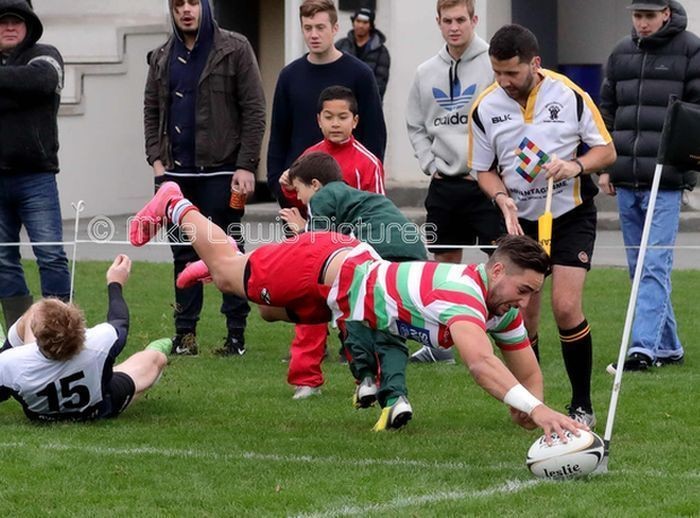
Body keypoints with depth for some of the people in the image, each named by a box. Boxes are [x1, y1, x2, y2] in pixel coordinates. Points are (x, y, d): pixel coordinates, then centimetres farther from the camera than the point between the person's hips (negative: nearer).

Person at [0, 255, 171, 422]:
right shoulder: (99, 342, -41)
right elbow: (120, 321, -15)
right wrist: (115, 284, 3)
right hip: (96, 413, -1)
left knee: (34, 312, 4)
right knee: (155, 358, 23)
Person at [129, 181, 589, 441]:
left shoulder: (504, 311, -14)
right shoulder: (463, 293, -40)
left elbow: (529, 372, -3)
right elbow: (479, 362, -57)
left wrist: (530, 409, -23)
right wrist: (535, 409, -65)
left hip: (356, 270, 7)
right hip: (328, 268, -7)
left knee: (269, 310, 32)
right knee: (230, 272, 18)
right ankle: (176, 206, 41)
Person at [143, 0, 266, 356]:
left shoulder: (234, 50, -2)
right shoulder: (162, 59, 13)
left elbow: (254, 110, -5)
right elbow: (152, 111, 16)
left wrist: (247, 165, -11)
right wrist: (156, 159, 3)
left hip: (221, 170, -5)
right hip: (177, 171, 5)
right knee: (184, 252, 7)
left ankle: (236, 333, 2)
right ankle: (185, 332, 11)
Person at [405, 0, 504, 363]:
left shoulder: (493, 64, -8)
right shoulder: (427, 73, 9)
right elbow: (415, 125, 19)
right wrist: (429, 163, 6)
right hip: (444, 182, 5)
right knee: (444, 259, 10)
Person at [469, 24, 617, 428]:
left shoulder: (570, 96, -12)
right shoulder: (485, 109, -6)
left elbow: (606, 150, -3)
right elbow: (484, 169, 5)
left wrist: (577, 165, -22)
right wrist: (502, 198, -15)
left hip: (571, 215, -3)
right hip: (520, 220, 3)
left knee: (566, 307, -14)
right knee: (523, 315, 1)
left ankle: (582, 405, -2)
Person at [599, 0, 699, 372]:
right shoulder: (622, 54, 14)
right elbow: (607, 111, 19)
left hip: (666, 182, -6)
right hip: (625, 181, 6)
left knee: (654, 266, -11)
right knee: (639, 268, 9)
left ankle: (643, 347, -16)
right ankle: (668, 347, 16)